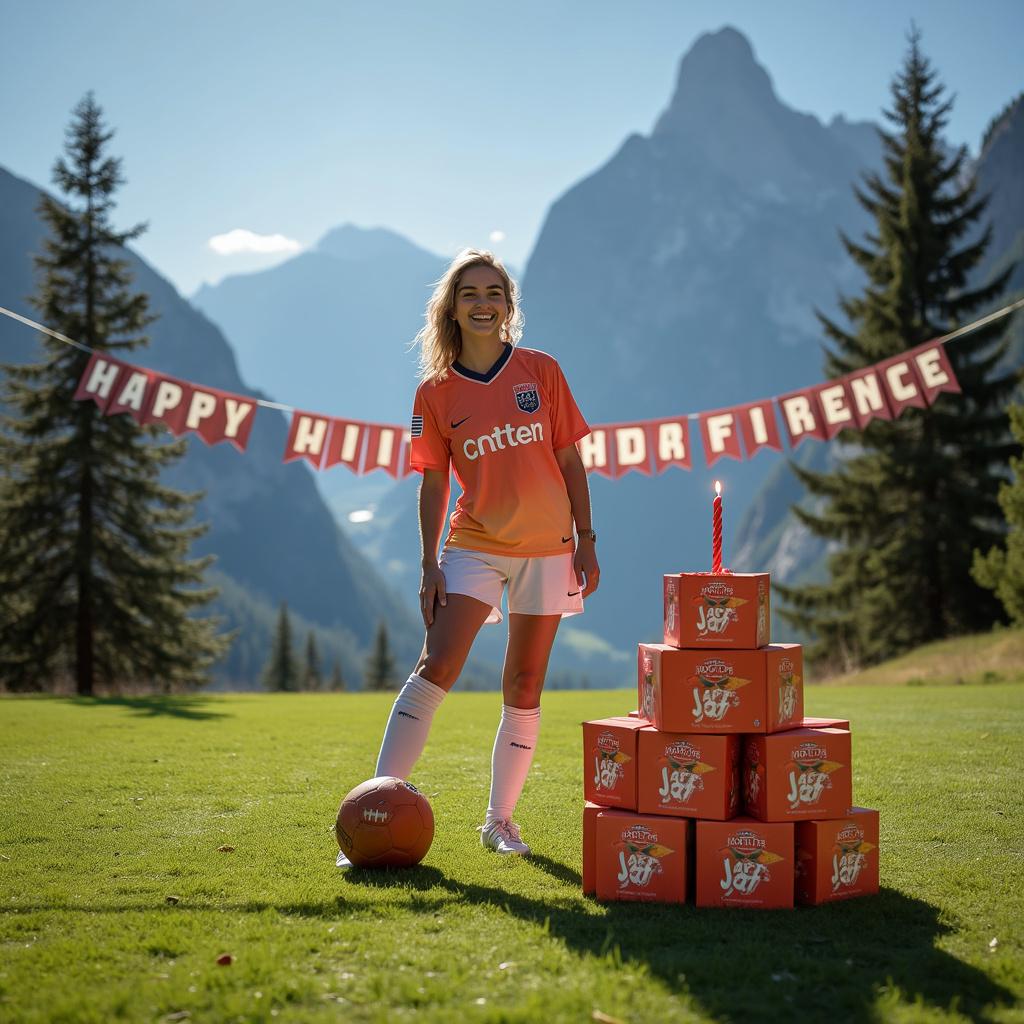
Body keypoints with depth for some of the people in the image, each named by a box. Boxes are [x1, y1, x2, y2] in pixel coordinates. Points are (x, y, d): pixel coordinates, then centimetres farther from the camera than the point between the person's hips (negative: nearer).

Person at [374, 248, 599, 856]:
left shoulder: (541, 371, 2)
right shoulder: (436, 391, 1)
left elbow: (570, 461, 5)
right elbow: (433, 482, 4)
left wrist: (586, 539, 0)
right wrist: (430, 565, -1)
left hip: (546, 548, 1)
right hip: (474, 544, -1)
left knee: (524, 690, 5)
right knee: (436, 668, -16)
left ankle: (500, 820, 17)